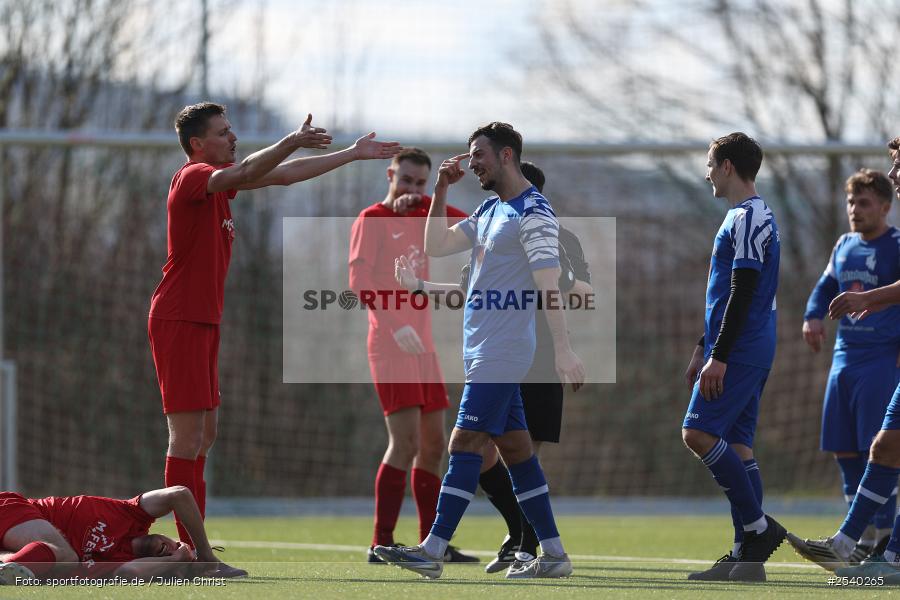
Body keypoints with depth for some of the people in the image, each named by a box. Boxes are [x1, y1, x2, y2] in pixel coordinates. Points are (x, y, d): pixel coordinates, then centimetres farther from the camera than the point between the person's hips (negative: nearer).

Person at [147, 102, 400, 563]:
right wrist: (292, 142, -44)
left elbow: (283, 175, 25)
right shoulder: (193, 177, -11)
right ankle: (188, 552, -13)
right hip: (179, 321, -10)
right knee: (188, 434, -11)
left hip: (202, 321, 10)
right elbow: (246, 173, -32)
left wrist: (353, 154, 28)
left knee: (204, 434, 11)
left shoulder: (217, 180, 17)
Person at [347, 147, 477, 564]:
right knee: (405, 442, -16)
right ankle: (381, 544, -15)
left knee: (432, 446, 9)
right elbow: (359, 280, -17)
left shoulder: (420, 217, 15)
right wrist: (396, 325, -25)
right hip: (390, 345, -8)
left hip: (422, 345, 8)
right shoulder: (372, 219, -6)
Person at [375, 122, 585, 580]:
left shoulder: (533, 212, -12)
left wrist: (563, 349, -24)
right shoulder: (490, 211, 17)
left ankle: (432, 551, -14)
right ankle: (553, 555, 10)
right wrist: (442, 189, 11)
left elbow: (548, 284, -18)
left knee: (465, 445, -11)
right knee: (515, 448, 8)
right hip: (482, 349, 9)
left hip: (500, 352, -9)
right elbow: (435, 246, 20)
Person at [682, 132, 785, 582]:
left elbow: (743, 293, -20)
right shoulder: (745, 216, 20)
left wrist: (719, 357, -22)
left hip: (740, 352, -10)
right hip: (745, 353, 10)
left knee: (698, 433, -15)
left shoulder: (748, 218, -13)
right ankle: (746, 556, 5)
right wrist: (703, 350, 27)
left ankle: (758, 526, -12)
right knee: (735, 444, 7)